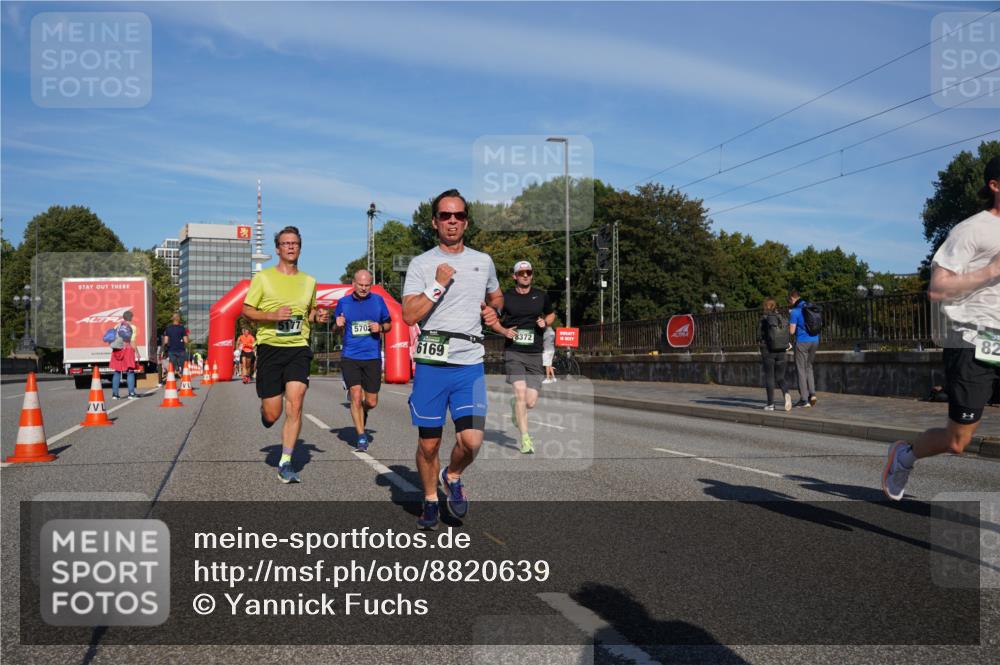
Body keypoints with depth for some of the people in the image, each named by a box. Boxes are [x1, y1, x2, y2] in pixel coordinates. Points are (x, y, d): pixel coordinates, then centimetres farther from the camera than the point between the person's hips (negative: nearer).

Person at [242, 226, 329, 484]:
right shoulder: (263, 277, 1)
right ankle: (265, 411, 39)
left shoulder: (309, 281, 12)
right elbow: (246, 311, 1)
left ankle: (285, 464, -2)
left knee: (295, 405, -12)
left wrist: (318, 315, 3)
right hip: (270, 348, -2)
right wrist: (273, 315, -16)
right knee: (272, 415, -1)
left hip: (298, 349, 2)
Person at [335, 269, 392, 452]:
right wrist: (338, 325, -9)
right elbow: (336, 329, 14)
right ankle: (361, 436, 0)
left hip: (372, 357, 1)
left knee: (371, 402, 4)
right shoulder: (343, 303, 4)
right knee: (356, 396, -12)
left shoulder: (378, 300, 4)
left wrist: (380, 328, -10)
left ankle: (362, 412, 39)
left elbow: (388, 324, 13)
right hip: (350, 357, -1)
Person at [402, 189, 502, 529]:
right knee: (428, 443, 6)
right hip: (431, 364, -2)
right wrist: (438, 285, -15)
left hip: (470, 364, 2)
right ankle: (430, 499, 31)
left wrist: (492, 310, 9)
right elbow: (409, 315, -8)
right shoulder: (421, 264, 1)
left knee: (471, 440, -10)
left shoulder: (483, 261, 12)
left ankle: (453, 478, 22)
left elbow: (496, 296, 30)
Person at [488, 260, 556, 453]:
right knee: (520, 391, -18)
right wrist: (504, 331, -8)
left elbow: (552, 314, 25)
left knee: (531, 402, -3)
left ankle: (514, 404, 35)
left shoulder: (541, 296, 9)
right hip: (513, 352, -2)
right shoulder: (506, 297, 2)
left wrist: (545, 322, 2)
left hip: (534, 354, 2)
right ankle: (525, 439, -7)